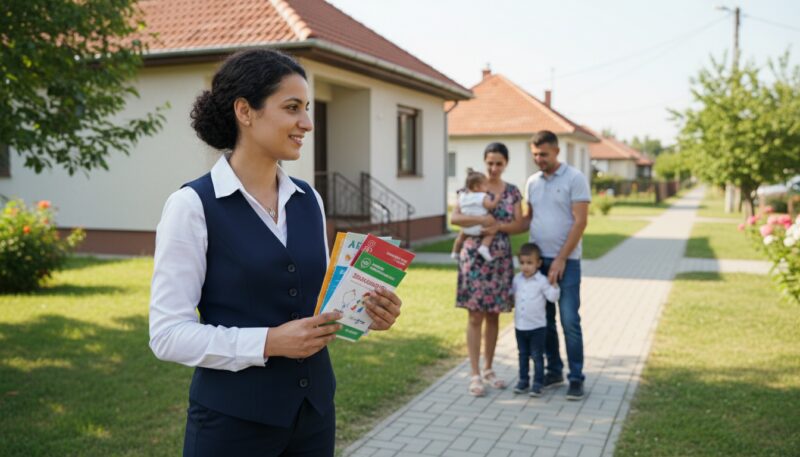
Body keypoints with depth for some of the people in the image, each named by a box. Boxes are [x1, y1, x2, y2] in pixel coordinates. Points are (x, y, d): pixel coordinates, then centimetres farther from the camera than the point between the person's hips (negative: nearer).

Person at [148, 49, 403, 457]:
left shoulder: (309, 200, 4)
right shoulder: (193, 205, -13)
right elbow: (168, 333, -14)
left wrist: (365, 312, -6)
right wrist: (268, 342, -23)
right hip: (233, 421, -5)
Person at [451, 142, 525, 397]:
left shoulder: (513, 192, 8)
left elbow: (519, 225, 0)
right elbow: (454, 218, -11)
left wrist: (499, 226, -18)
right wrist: (482, 220, -23)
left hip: (501, 259, 3)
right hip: (475, 257, -3)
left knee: (494, 316, 10)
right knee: (476, 316, -2)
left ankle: (488, 370, 22)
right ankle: (474, 374, 5)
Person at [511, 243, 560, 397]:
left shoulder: (542, 281, -11)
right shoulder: (517, 279, 5)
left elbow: (552, 297, -14)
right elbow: (511, 293, 21)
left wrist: (553, 283, -24)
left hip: (537, 326, -5)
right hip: (519, 326, 5)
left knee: (537, 356, 2)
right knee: (523, 354, 15)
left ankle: (538, 383, 9)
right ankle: (523, 381, 24)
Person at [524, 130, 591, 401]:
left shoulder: (574, 179, -7)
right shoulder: (532, 182, 10)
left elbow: (580, 222, -11)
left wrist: (560, 259, -14)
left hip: (565, 261, -5)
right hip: (537, 259, 5)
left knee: (569, 321, -4)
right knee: (544, 319, 10)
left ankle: (576, 379, 5)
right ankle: (554, 371, 22)